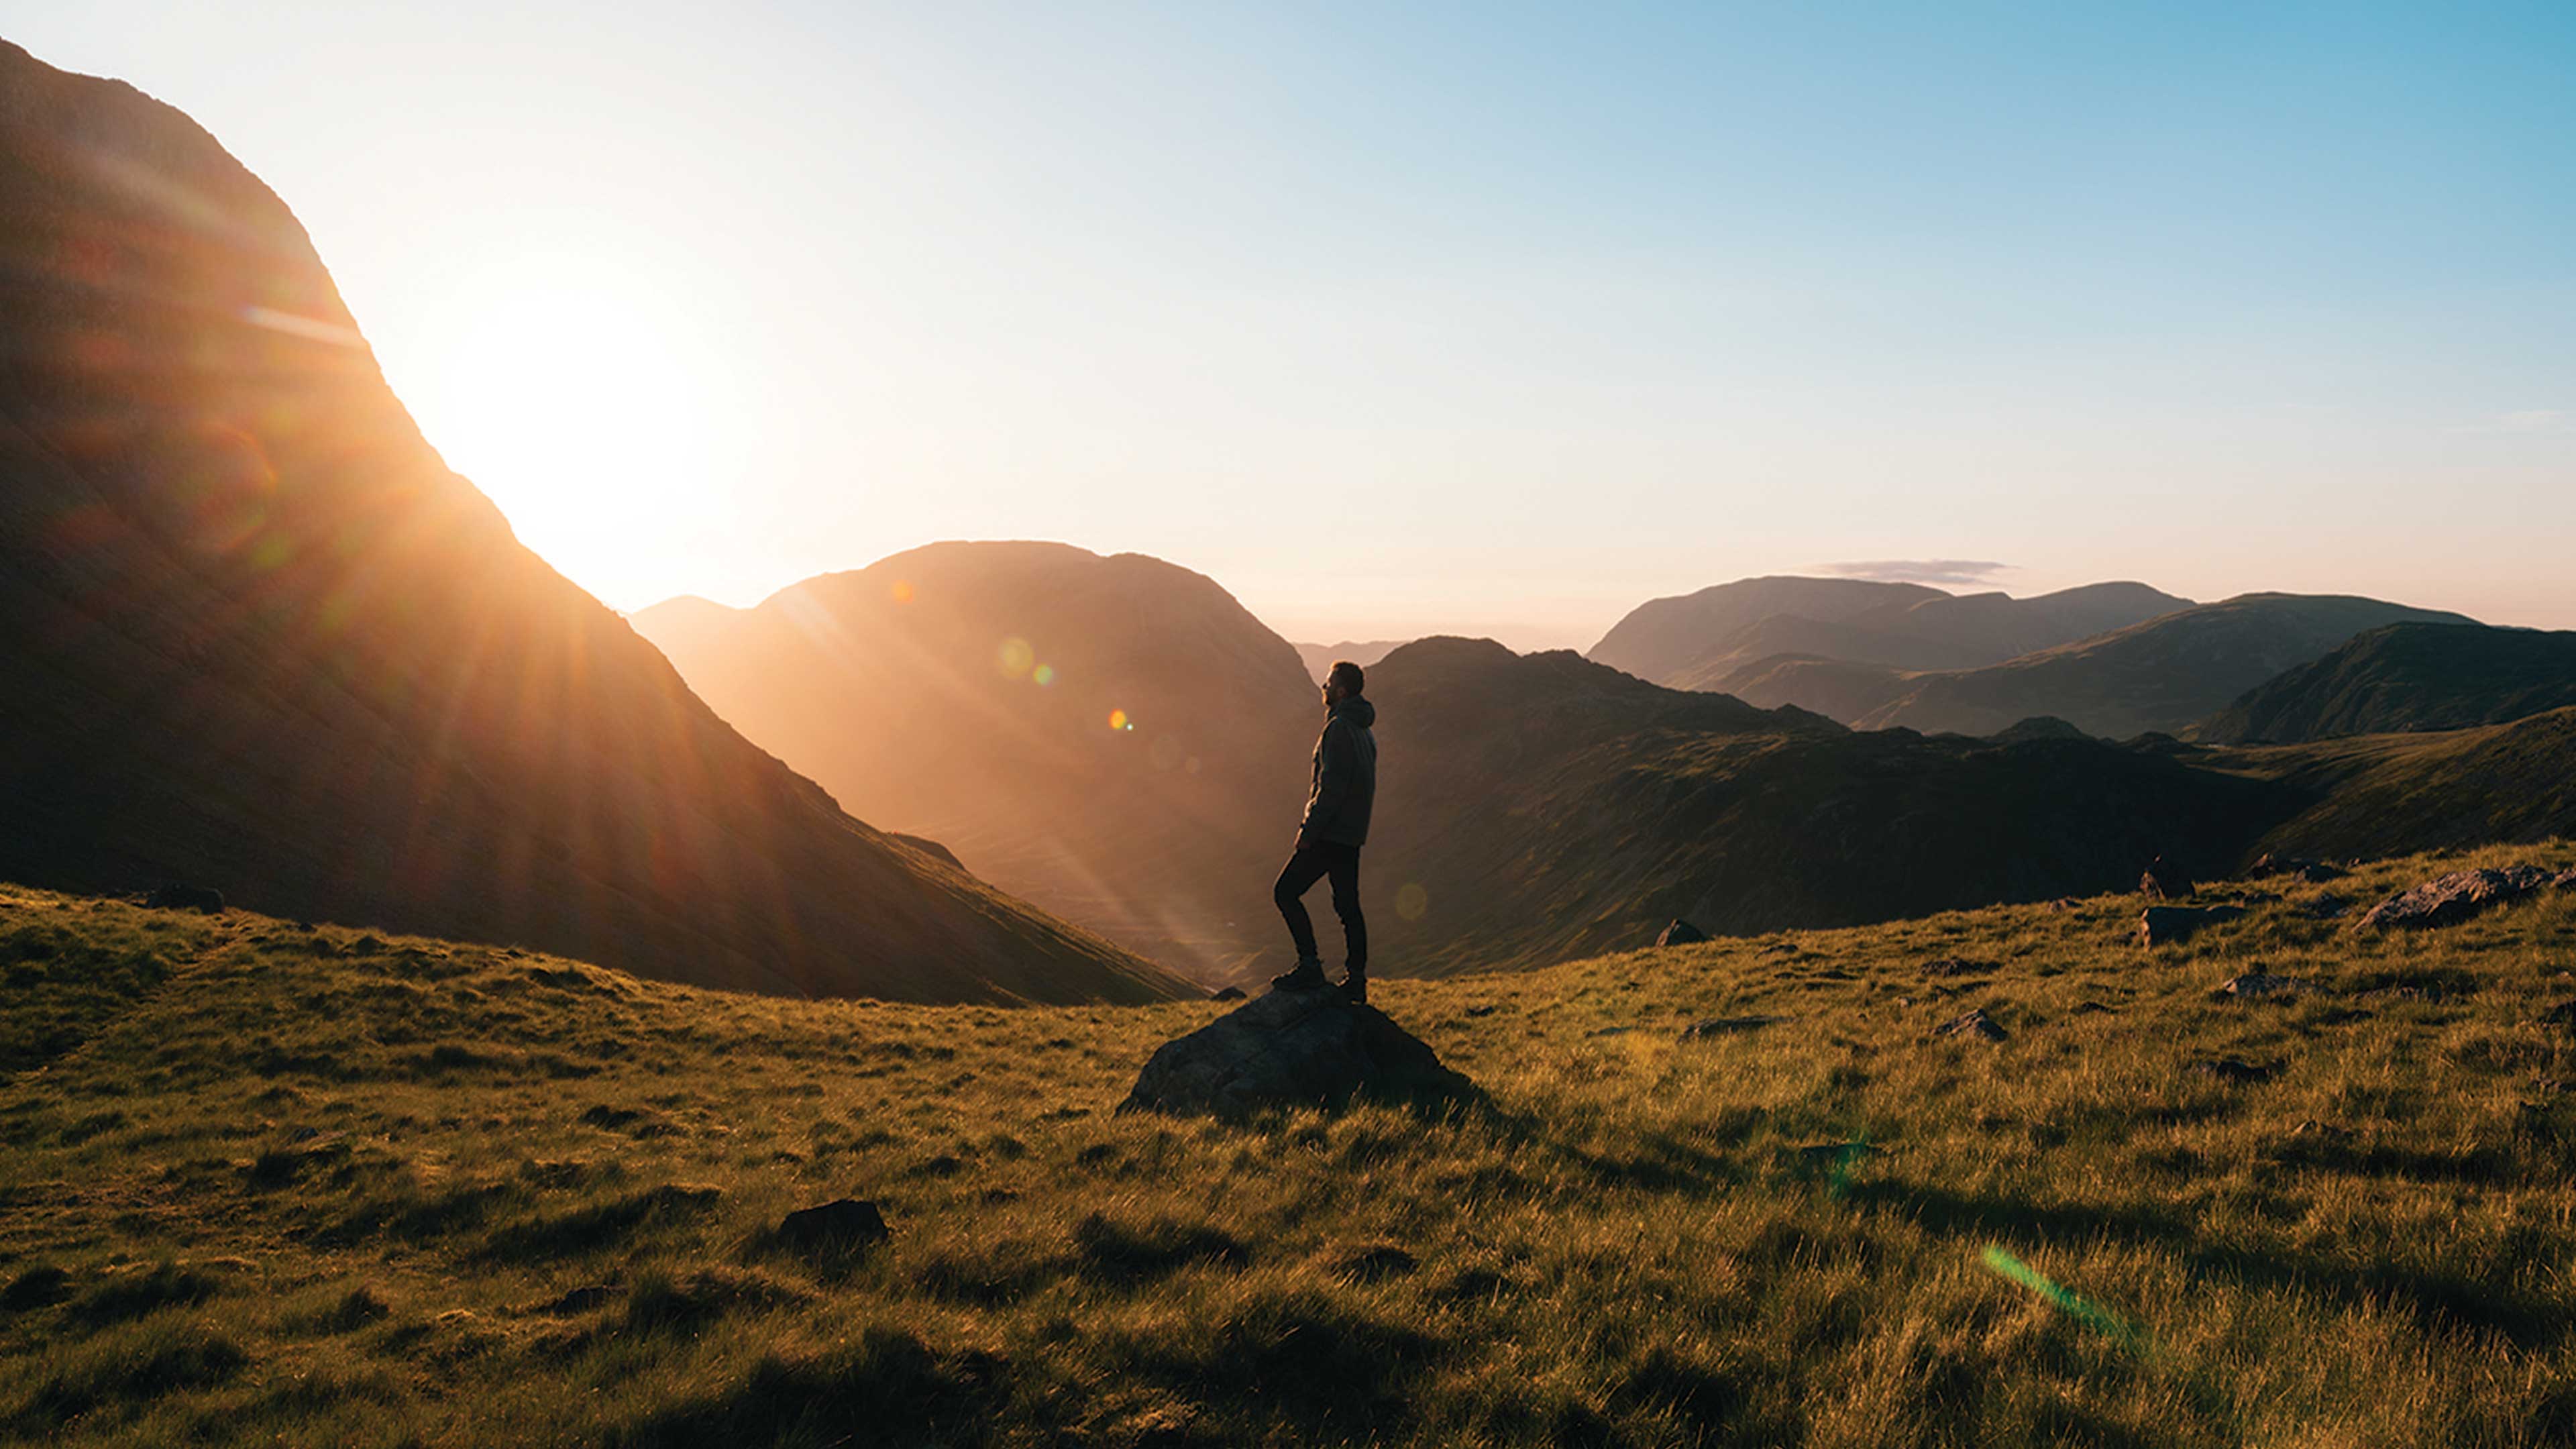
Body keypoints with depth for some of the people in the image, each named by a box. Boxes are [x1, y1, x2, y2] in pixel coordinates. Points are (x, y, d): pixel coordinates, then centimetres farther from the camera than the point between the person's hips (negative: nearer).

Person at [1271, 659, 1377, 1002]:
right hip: (1352, 833, 10)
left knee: (1286, 892, -5)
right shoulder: (1363, 731, 17)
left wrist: (1310, 830, -19)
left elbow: (1333, 786, -21)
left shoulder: (1339, 729, -15)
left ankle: (1310, 967, -8)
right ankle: (1356, 980, 12)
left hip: (1332, 832, -10)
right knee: (1347, 904, 11)